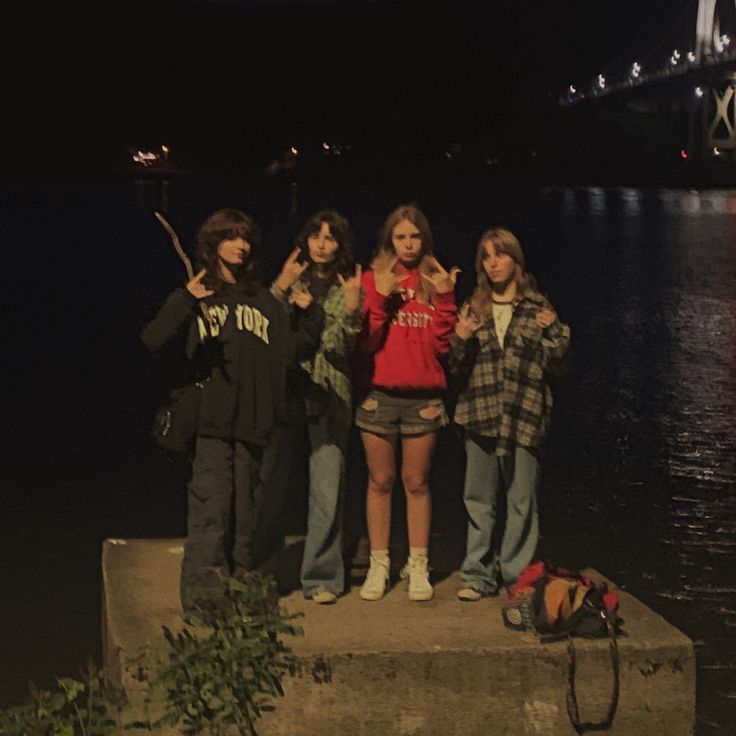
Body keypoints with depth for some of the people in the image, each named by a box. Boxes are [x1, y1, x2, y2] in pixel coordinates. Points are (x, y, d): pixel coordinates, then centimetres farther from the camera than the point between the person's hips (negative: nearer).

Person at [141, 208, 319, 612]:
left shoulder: (263, 299, 16)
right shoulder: (195, 295, 5)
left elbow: (289, 352, 7)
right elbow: (154, 341, -11)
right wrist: (185, 300, -25)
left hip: (253, 425, 4)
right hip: (209, 422, -4)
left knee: (245, 516, 10)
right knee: (210, 513, -12)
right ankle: (202, 601, -9)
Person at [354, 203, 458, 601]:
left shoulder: (436, 281, 5)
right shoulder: (372, 280, 2)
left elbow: (443, 345, 0)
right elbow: (364, 344, -5)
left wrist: (444, 299, -11)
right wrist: (380, 298, -15)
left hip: (423, 397, 0)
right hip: (379, 395, 0)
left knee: (416, 482, 7)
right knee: (380, 481, 6)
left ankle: (418, 566, 15)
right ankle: (378, 565, 14)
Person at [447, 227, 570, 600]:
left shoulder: (537, 307, 6)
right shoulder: (472, 309, 11)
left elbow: (554, 366, 5)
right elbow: (455, 369, 10)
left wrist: (554, 333, -12)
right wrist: (460, 341, -9)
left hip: (524, 415, -2)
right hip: (480, 415, 2)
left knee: (521, 499, 1)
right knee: (479, 497, 5)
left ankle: (517, 574, 9)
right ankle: (479, 574, 12)